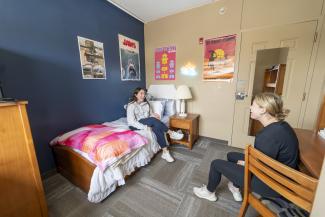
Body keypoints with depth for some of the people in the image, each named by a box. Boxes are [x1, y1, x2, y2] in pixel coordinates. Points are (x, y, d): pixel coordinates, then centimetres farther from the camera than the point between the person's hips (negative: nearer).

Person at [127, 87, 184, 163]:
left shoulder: (146, 103, 9)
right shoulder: (131, 105, -11)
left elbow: (151, 114, 14)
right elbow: (131, 121, -17)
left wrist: (155, 115, -12)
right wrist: (145, 127, -27)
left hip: (148, 123, 5)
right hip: (135, 126, -5)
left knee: (157, 128, -29)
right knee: (152, 120, -34)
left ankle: (165, 152, -25)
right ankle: (171, 133, -25)